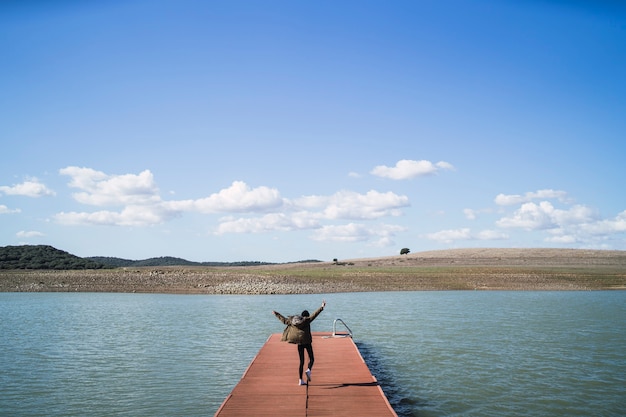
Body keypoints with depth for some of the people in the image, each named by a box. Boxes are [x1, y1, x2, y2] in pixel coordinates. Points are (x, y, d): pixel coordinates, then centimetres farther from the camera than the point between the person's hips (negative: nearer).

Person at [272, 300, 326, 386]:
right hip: (307, 342, -5)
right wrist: (321, 308, -26)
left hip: (299, 343, 5)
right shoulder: (307, 320, -7)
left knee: (301, 362, 10)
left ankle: (300, 380, 7)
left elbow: (284, 320, 18)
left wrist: (276, 314, 32)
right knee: (311, 359, 9)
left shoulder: (293, 320, 7)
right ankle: (309, 370, -22)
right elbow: (314, 315, -21)